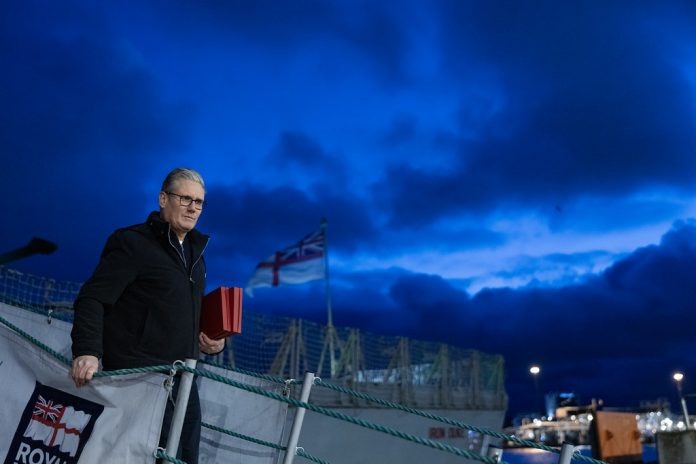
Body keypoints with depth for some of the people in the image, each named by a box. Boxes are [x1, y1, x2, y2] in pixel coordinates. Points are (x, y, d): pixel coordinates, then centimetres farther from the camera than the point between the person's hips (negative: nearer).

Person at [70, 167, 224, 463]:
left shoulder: (194, 251, 18)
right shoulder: (133, 243, -6)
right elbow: (93, 298, -13)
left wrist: (214, 340, 9)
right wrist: (87, 351, -28)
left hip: (182, 380, 8)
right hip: (138, 377, -8)